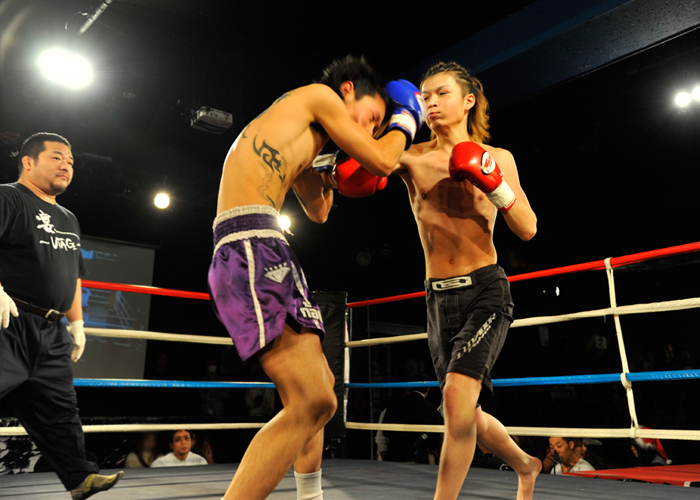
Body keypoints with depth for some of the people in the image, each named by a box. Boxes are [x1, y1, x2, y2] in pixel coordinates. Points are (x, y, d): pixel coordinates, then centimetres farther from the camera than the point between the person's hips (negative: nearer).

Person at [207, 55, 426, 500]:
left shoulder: (305, 135, 29)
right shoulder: (319, 95, 4)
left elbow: (318, 211, 38)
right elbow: (382, 162, 1)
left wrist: (332, 155, 35)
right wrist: (406, 118, 19)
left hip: (268, 252, 11)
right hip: (251, 247, -10)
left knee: (319, 384, 21)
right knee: (313, 401, -21)